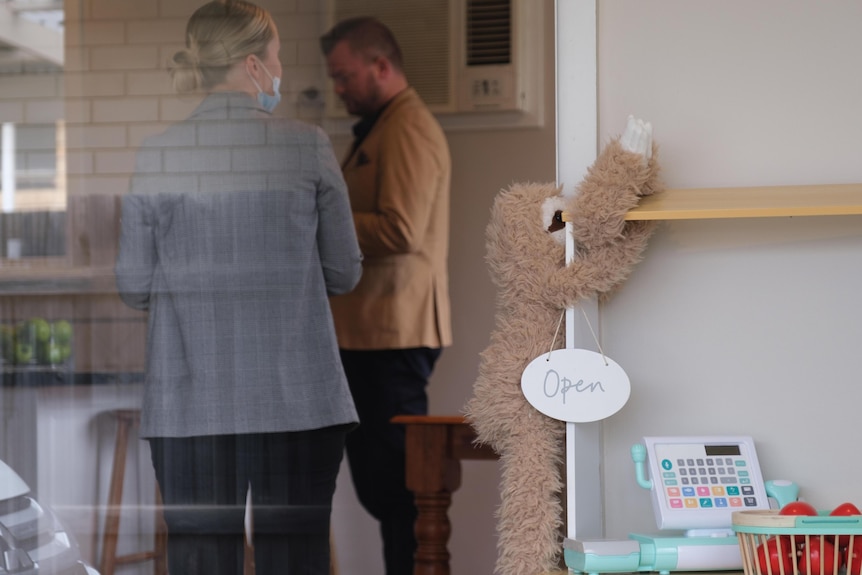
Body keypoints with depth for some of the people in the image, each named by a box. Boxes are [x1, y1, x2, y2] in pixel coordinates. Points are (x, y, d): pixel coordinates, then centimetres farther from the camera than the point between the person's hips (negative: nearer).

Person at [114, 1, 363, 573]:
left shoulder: (157, 156, -1)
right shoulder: (308, 147, -4)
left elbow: (134, 285, 3)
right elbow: (343, 273, 2)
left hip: (188, 401, 1)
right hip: (295, 397, -1)